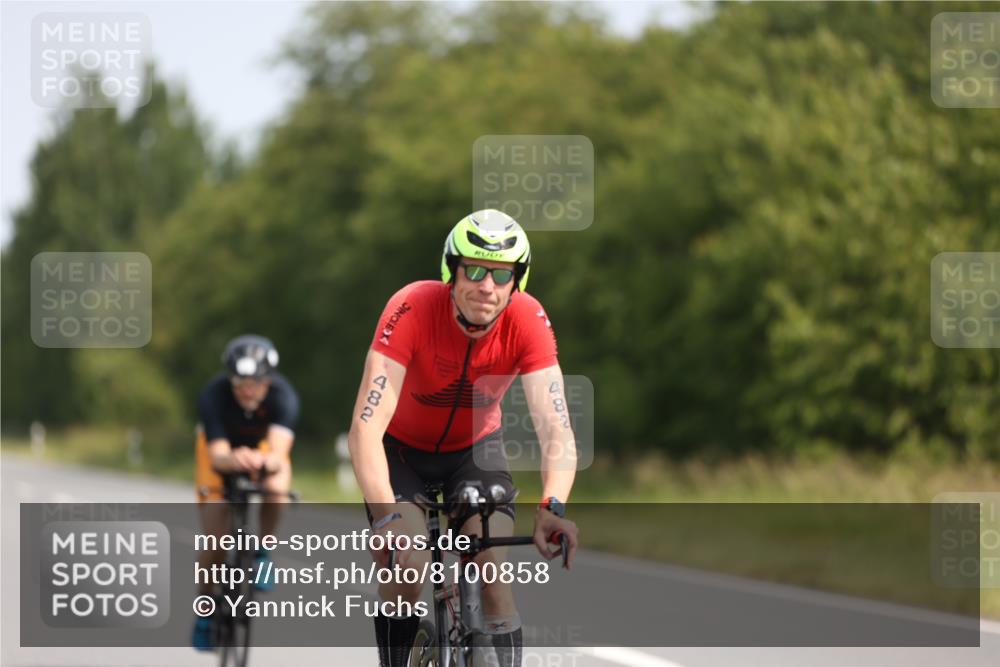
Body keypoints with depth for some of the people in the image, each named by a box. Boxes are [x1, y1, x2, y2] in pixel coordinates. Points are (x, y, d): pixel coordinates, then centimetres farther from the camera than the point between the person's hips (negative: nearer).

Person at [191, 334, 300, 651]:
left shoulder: (283, 396, -34)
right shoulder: (213, 396, -35)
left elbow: (279, 451, -47)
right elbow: (217, 455, -43)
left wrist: (270, 466, -71)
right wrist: (235, 460, -66)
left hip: (262, 446, 1)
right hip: (222, 449, -1)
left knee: (277, 487, -34)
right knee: (215, 539, -14)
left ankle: (261, 554, -9)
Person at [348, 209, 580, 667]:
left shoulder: (527, 320, -28)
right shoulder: (411, 310, -35)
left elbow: (555, 428, -35)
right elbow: (365, 427, -41)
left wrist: (552, 507, -53)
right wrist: (387, 516, -55)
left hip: (475, 448, 2)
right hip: (402, 448, -2)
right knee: (404, 570, -19)